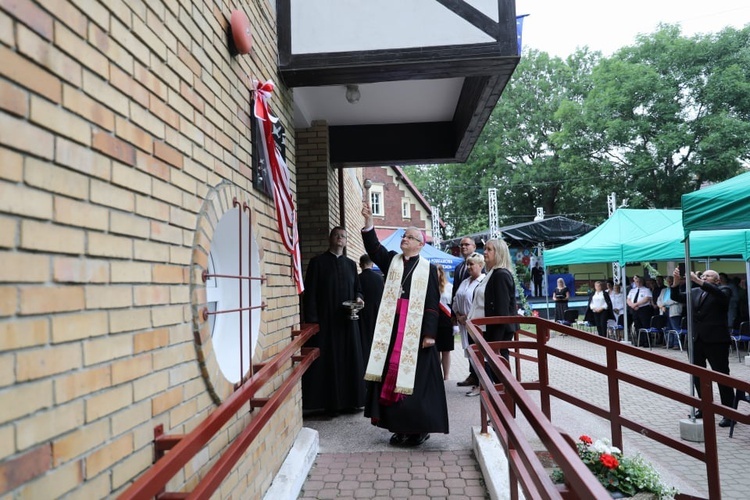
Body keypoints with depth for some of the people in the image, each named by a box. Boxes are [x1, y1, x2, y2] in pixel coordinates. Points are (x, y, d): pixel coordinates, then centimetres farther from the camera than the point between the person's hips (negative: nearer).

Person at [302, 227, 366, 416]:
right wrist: (312, 320, -13)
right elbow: (310, 294, -5)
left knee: (349, 360, 7)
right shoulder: (317, 262, -1)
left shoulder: (351, 264, 13)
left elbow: (358, 288, 18)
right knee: (327, 361, 0)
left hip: (347, 320, 4)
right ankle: (330, 403, 10)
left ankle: (348, 400, 18)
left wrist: (358, 298, -5)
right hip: (325, 321, -4)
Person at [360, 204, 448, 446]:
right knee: (391, 374, 4)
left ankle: (419, 428, 11)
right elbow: (373, 247, -3)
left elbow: (433, 304, -2)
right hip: (391, 328, 4)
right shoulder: (391, 260, 12)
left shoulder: (428, 269, 2)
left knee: (416, 378, -1)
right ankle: (399, 426, 14)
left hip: (416, 329, -3)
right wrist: (368, 220, -15)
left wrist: (430, 333, -9)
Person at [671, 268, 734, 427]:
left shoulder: (723, 290, -2)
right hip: (696, 339, 6)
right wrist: (676, 281, -14)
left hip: (716, 340, -6)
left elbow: (719, 294, -25)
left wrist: (698, 281, -34)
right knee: (697, 376, 13)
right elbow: (677, 297, 3)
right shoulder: (694, 292, 12)